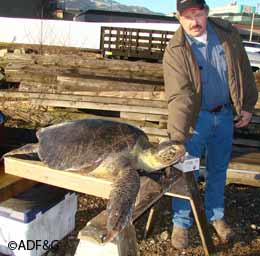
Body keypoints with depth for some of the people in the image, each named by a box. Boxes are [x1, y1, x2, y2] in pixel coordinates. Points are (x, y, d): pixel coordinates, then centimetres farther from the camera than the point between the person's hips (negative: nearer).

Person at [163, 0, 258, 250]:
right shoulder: (175, 50, -18)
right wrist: (177, 134, -36)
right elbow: (179, 95, -27)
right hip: (195, 117, -3)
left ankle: (215, 215, 38)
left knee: (218, 170, 18)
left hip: (225, 114, 4)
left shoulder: (228, 33, -6)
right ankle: (181, 223, 24)